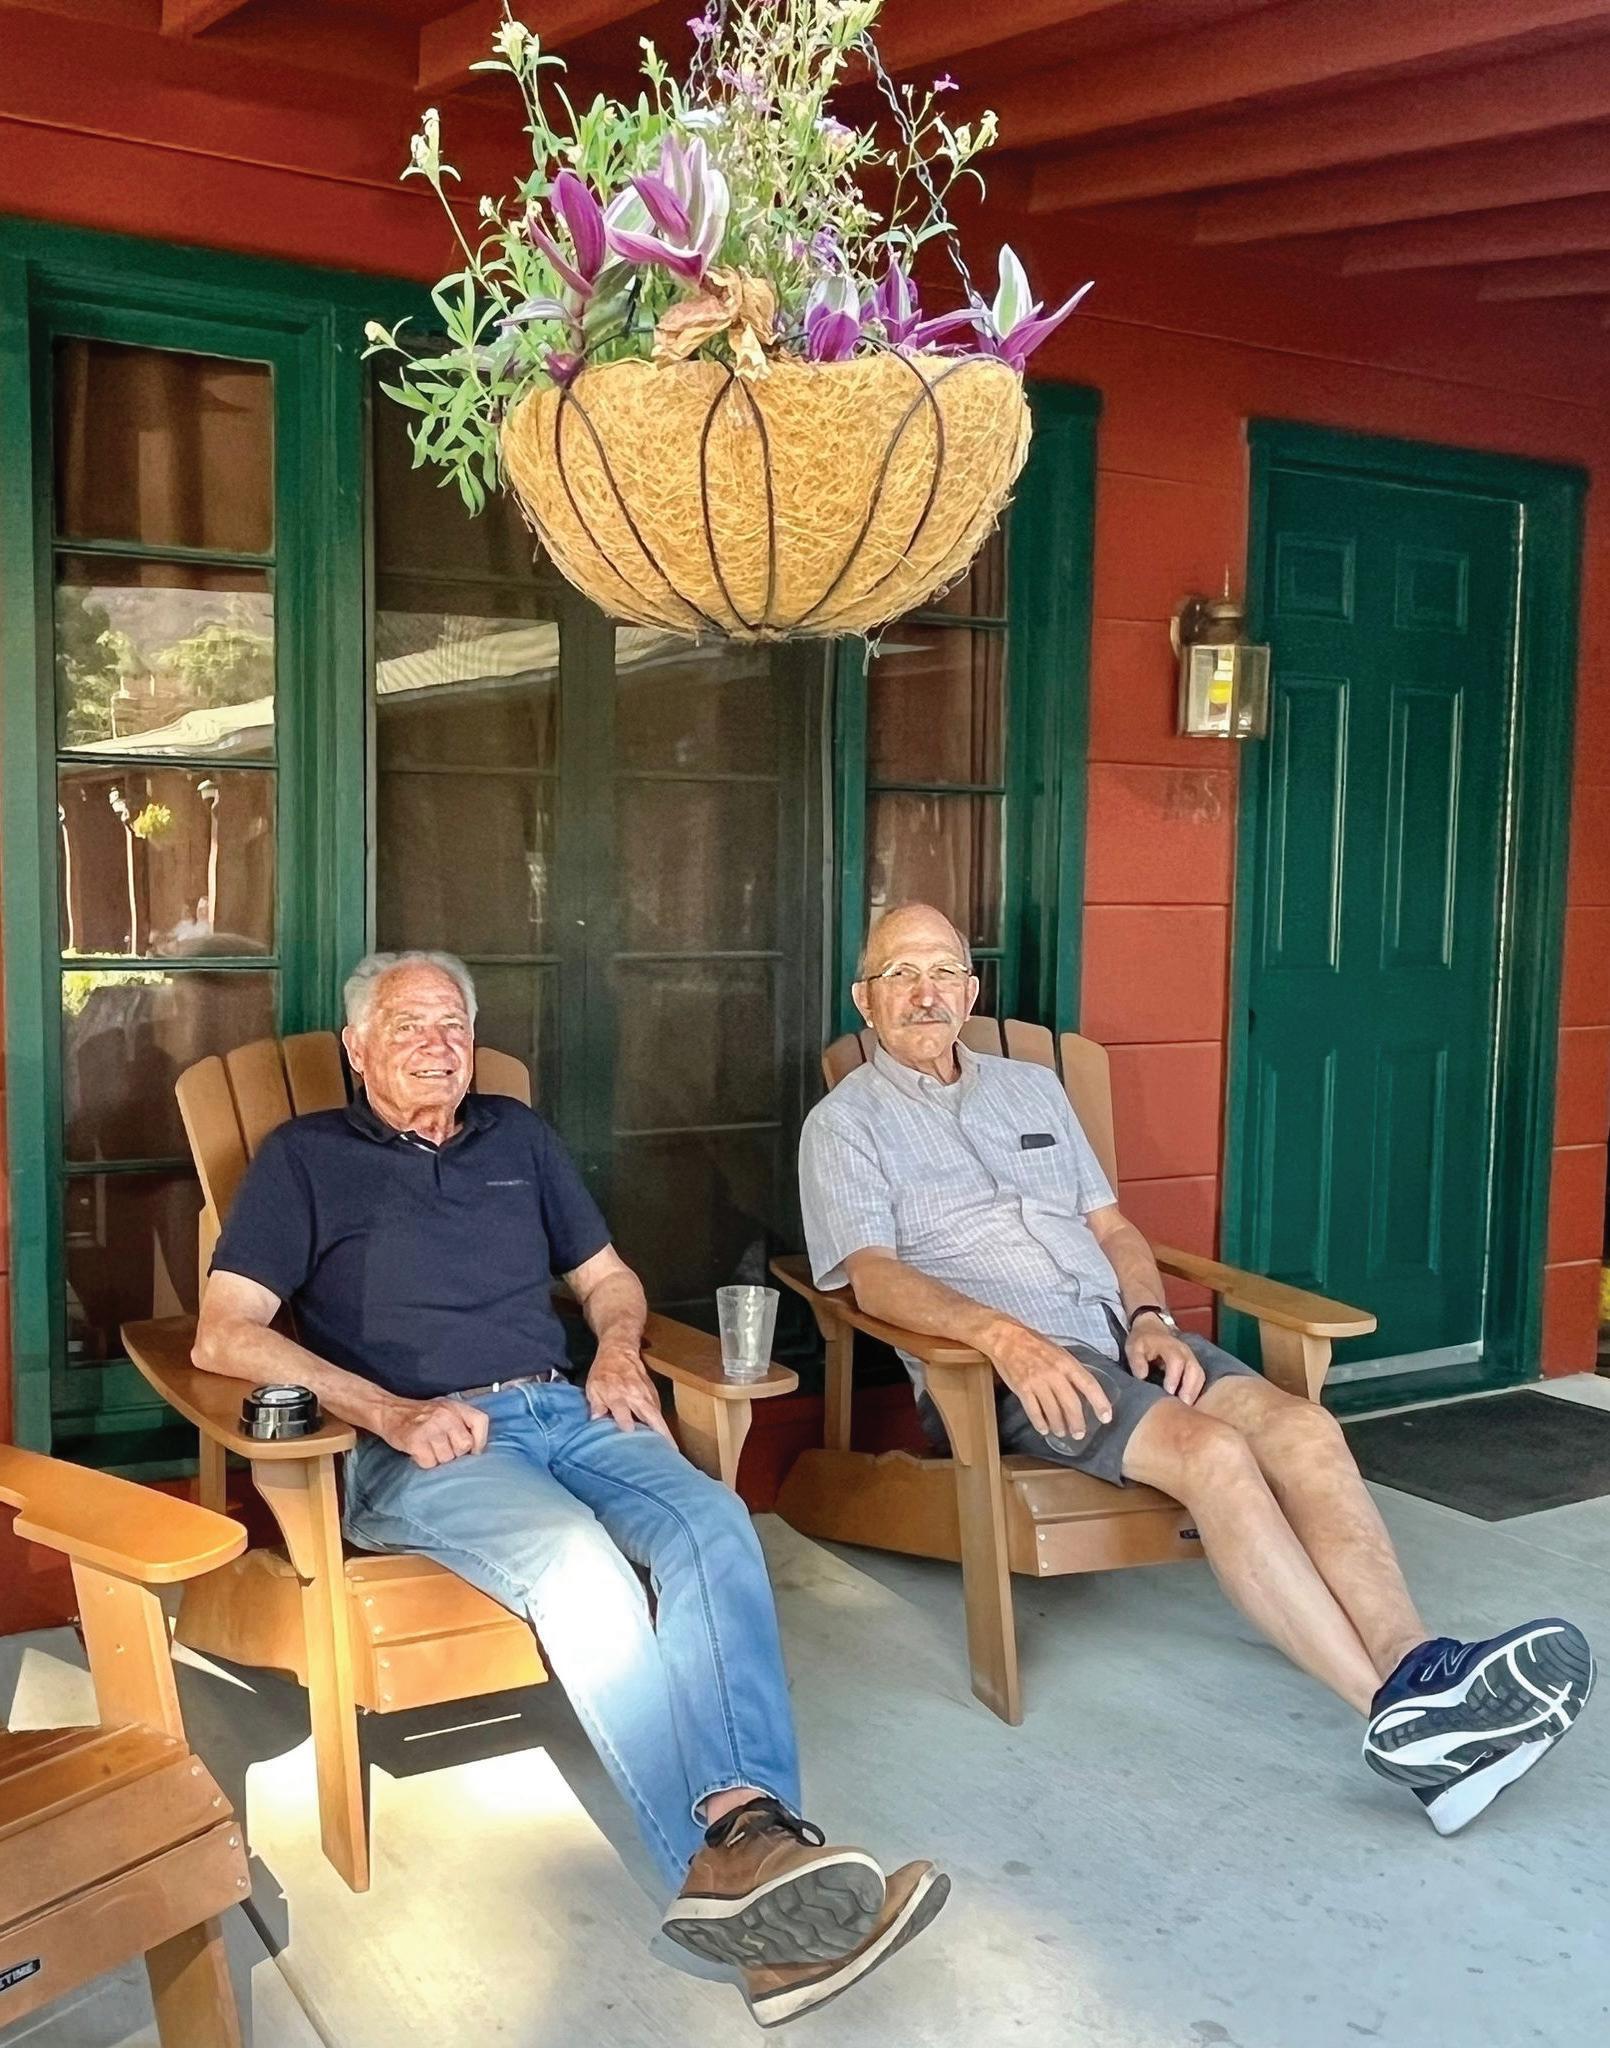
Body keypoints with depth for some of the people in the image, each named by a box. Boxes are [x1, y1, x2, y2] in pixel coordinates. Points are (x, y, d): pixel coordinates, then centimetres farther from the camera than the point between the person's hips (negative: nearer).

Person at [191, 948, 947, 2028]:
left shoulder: (516, 1135, 24)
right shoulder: (305, 1156, 10)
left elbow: (607, 1274, 29)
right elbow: (223, 1335, -1)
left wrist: (619, 1351, 4)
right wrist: (391, 1411, -13)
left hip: (567, 1410, 4)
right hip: (421, 1446, -4)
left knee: (712, 1522, -29)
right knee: (577, 1557, -35)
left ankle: (752, 1829, -43)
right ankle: (721, 1853, -40)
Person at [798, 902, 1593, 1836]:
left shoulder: (1032, 1086, 23)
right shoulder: (846, 1122, 5)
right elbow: (873, 1274, -10)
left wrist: (1151, 1318, -1)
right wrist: (1006, 1336, -26)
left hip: (1123, 1330, 6)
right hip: (998, 1364, -6)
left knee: (1302, 1427, -23)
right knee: (1212, 1450, -31)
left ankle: (1414, 1666, -37)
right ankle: (1401, 1716, -35)